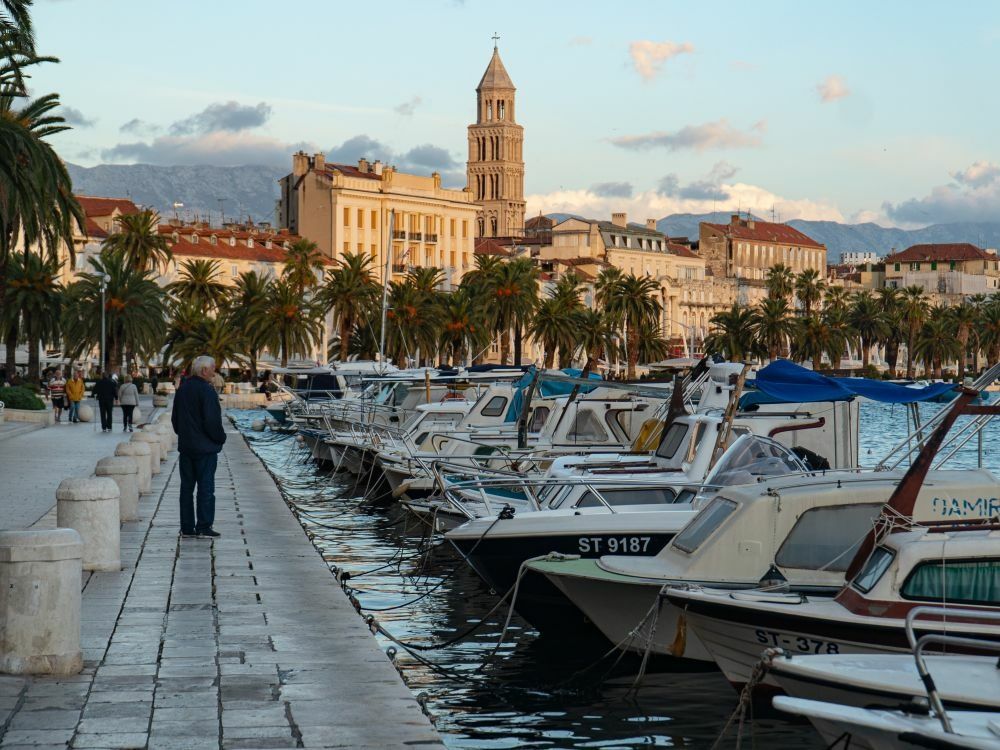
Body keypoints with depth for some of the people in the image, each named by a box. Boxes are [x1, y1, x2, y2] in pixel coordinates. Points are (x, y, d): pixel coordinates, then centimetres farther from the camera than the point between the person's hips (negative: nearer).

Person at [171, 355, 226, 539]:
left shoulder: (182, 390, 10)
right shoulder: (206, 391, -16)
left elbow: (175, 418, 17)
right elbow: (212, 421, -19)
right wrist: (220, 437, -4)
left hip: (186, 446, 7)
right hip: (205, 447, -7)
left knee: (186, 487, 9)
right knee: (206, 487, -3)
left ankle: (187, 527, 10)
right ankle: (203, 527, -4)